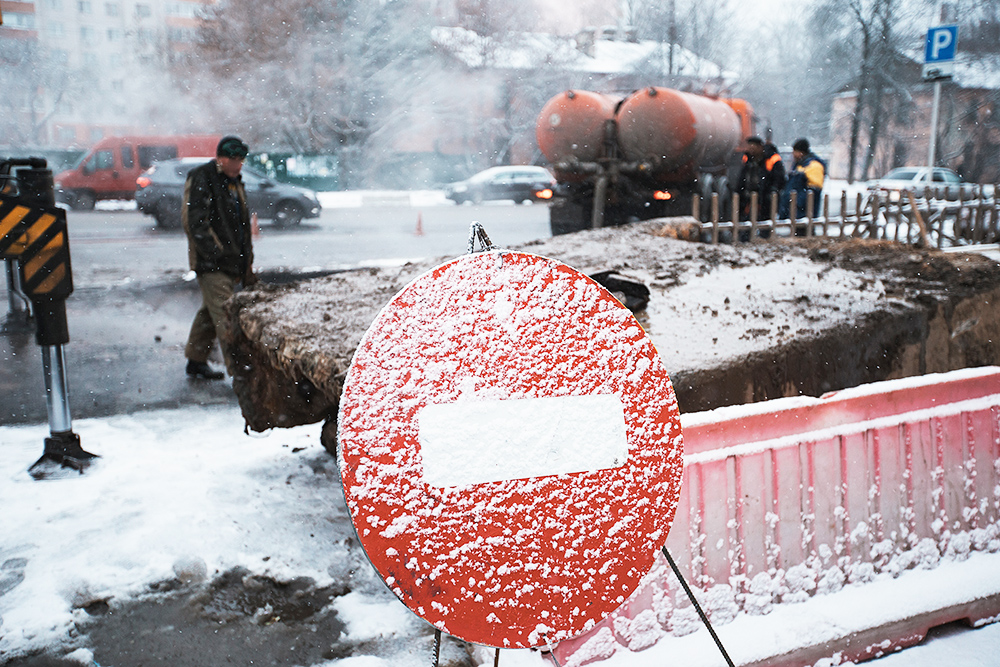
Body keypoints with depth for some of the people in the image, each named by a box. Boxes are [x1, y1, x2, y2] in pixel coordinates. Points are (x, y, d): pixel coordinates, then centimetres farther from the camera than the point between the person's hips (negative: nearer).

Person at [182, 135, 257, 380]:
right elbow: (196, 222, -16)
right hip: (212, 263, -9)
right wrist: (215, 254, -22)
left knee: (210, 313, 17)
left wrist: (247, 263, 20)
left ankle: (196, 361, 28)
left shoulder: (234, 182, 19)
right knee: (225, 317, -12)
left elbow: (243, 225, 25)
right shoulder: (201, 179, -9)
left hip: (231, 262, 9)